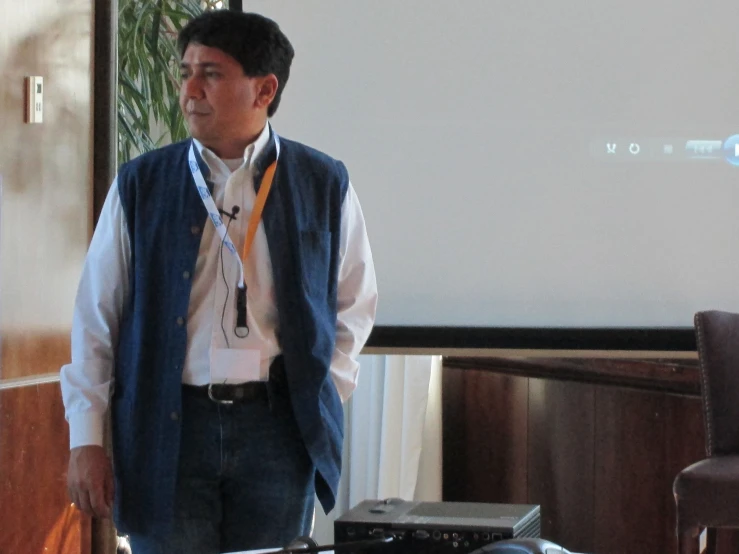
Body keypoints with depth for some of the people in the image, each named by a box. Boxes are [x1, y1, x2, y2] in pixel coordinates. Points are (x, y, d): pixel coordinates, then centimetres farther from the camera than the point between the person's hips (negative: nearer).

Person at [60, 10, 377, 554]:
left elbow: (354, 304, 14)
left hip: (278, 427, 0)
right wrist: (86, 439, 1)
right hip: (167, 425, 0)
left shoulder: (323, 185, 3)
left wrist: (322, 397, 5)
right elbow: (96, 316, 5)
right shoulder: (141, 184, 2)